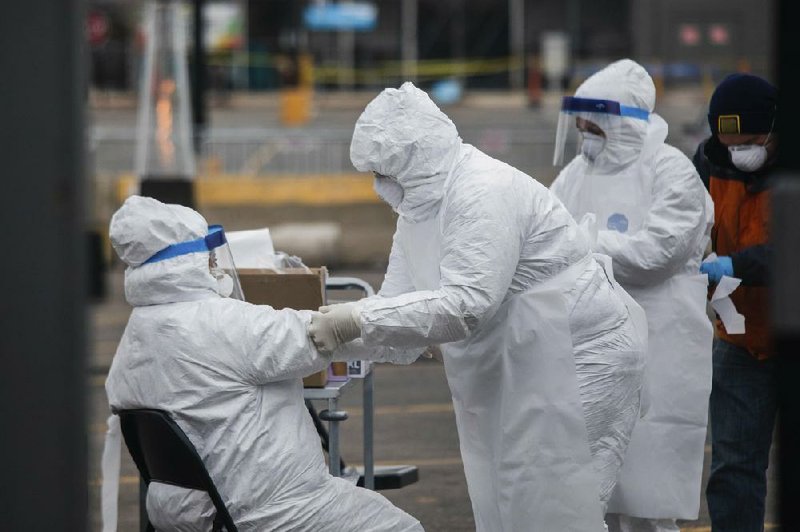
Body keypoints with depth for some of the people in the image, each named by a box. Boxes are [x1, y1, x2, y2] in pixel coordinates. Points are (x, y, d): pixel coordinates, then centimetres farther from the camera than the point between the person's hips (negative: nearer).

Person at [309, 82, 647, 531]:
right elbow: (402, 300, 6)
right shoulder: (422, 205, 8)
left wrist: (360, 321, -33)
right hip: (515, 371, 10)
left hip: (577, 359, -10)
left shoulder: (485, 194, -23)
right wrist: (337, 332, -10)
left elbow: (465, 304, -32)